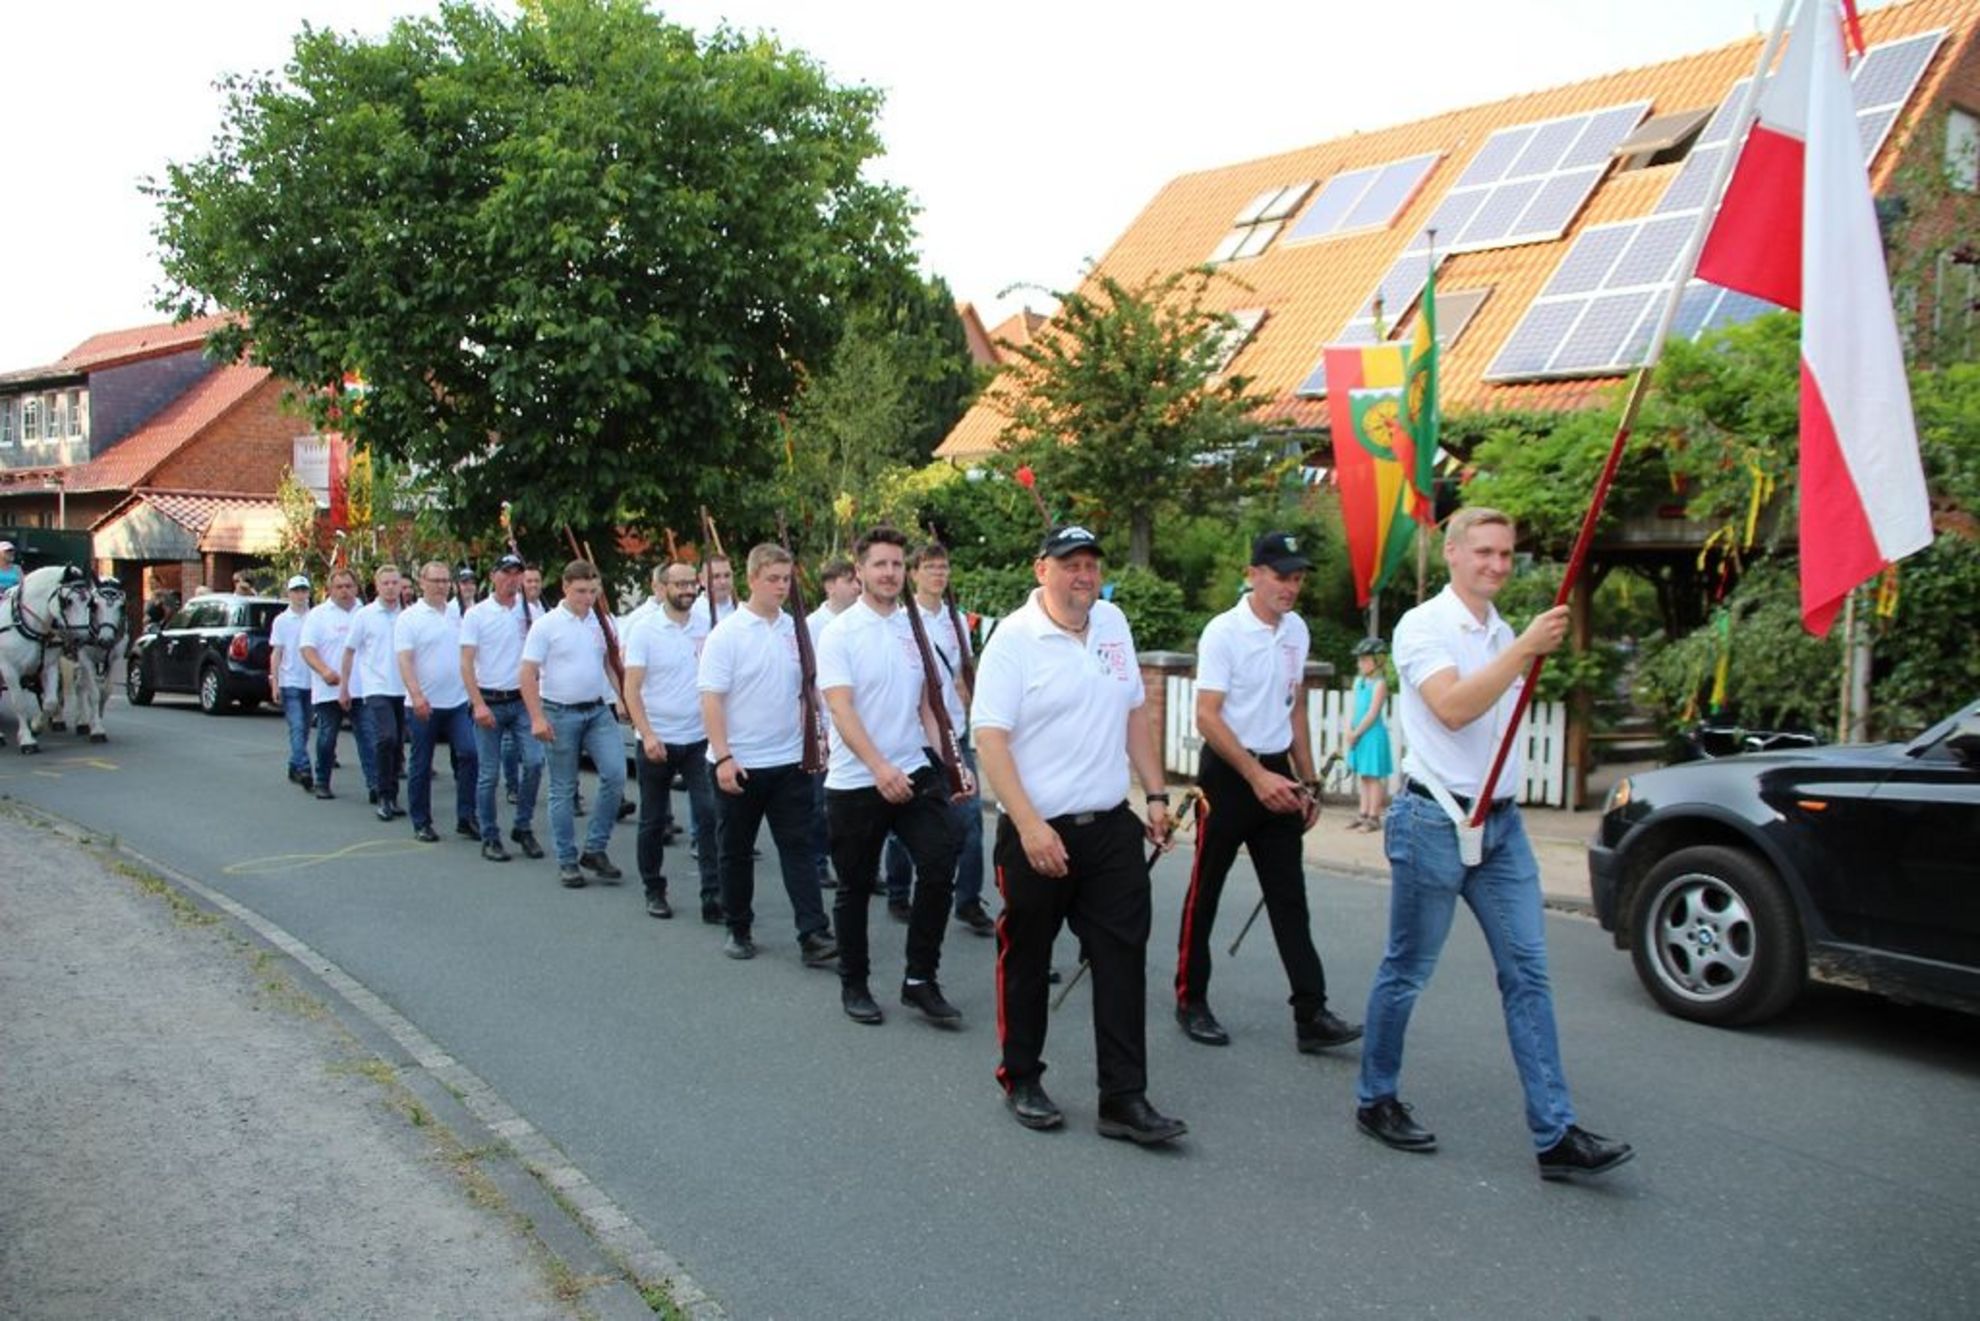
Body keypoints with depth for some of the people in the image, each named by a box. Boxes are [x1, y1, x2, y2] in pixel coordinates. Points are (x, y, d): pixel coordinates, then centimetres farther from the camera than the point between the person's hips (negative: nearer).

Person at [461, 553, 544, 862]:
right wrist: (479, 704, -16)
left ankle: (523, 827, 9)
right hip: (489, 702, -3)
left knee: (534, 761, -8)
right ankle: (489, 838, 14)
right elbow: (466, 664, -7)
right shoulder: (477, 614, -2)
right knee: (489, 774, 2)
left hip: (522, 700, 3)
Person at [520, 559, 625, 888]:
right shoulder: (546, 626, -7)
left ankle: (595, 849, 5)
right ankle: (567, 860, 15)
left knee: (615, 774, -9)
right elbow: (528, 674, -9)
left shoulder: (601, 623, 7)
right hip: (561, 713, -4)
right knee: (563, 790, 5)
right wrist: (537, 718, -16)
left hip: (598, 710, 4)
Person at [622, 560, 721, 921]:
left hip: (699, 740, 2)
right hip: (657, 741, -2)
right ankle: (654, 891, 27)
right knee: (653, 821, 11)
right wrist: (647, 735, -19)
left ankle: (714, 897, -4)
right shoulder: (644, 630, -5)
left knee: (710, 815, -7)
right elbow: (632, 689, -9)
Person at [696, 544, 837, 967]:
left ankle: (813, 936, -3)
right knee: (735, 851, 10)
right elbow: (711, 699, -13)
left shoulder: (796, 630, 5)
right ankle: (739, 930, 24)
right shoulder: (727, 634, -9)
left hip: (790, 762, 3)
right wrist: (723, 757, -19)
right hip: (738, 764, -3)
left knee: (799, 847, -1)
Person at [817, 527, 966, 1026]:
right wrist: (880, 768, -30)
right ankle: (853, 984, 26)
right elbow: (841, 709, -18)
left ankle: (920, 980, 5)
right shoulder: (839, 633, -8)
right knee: (855, 887, 8)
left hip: (915, 772, 4)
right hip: (854, 782, -4)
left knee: (940, 864, -10)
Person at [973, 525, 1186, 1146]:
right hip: (1038, 831, -5)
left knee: (1123, 960, 3)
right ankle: (1020, 1078, 29)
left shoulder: (1113, 623, 8)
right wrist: (1030, 826, -22)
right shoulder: (1013, 638, -11)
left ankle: (1124, 1098, 11)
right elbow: (990, 739, -16)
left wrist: (1156, 794, 11)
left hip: (1112, 827, 5)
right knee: (1027, 960, 10)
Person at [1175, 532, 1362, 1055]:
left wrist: (1306, 781, 14)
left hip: (1277, 773, 6)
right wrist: (1256, 776, -22)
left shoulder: (1297, 630, 8)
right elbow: (1207, 718, -17)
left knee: (1290, 898, 3)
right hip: (1227, 773, -6)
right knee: (1205, 893, 5)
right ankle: (1191, 1002, 18)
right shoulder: (1223, 632, -13)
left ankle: (1310, 1015, 4)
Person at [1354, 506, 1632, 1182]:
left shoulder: (1503, 633, 15)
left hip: (1500, 823, 7)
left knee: (1528, 974, 2)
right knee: (1406, 972, 4)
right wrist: (1524, 649, -27)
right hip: (1435, 822, -7)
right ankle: (1375, 1101, 21)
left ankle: (1555, 1134, 4)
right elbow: (1452, 708, -25)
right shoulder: (1424, 626, -9)